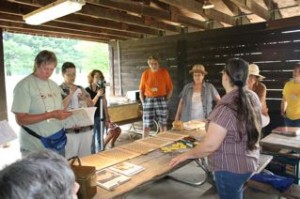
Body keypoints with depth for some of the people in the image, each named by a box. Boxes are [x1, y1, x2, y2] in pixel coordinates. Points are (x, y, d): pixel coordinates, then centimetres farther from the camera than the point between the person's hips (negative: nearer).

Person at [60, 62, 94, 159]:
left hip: (86, 129, 5)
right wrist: (71, 94, -17)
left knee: (85, 157, 13)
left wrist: (85, 98, -6)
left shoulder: (80, 88, 12)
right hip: (70, 131, -5)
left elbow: (91, 105, 14)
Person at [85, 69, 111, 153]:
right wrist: (97, 95, -24)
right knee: (92, 139, 3)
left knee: (100, 139, 14)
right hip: (91, 117, -4)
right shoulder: (87, 90, -7)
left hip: (101, 117, 5)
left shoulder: (102, 89, 7)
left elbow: (105, 105, 8)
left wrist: (107, 118, 7)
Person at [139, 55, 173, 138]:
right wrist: (143, 102, -1)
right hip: (148, 100, 1)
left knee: (163, 124, 5)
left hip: (161, 100, 0)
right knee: (146, 124, 2)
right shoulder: (145, 74, 2)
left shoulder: (164, 72, 0)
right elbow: (141, 89, 6)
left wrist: (166, 99, -3)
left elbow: (170, 88, 4)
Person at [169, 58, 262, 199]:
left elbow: (209, 145, -27)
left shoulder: (226, 107, -29)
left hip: (230, 168, -8)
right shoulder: (252, 97, -4)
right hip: (249, 161, 8)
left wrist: (186, 155, -13)